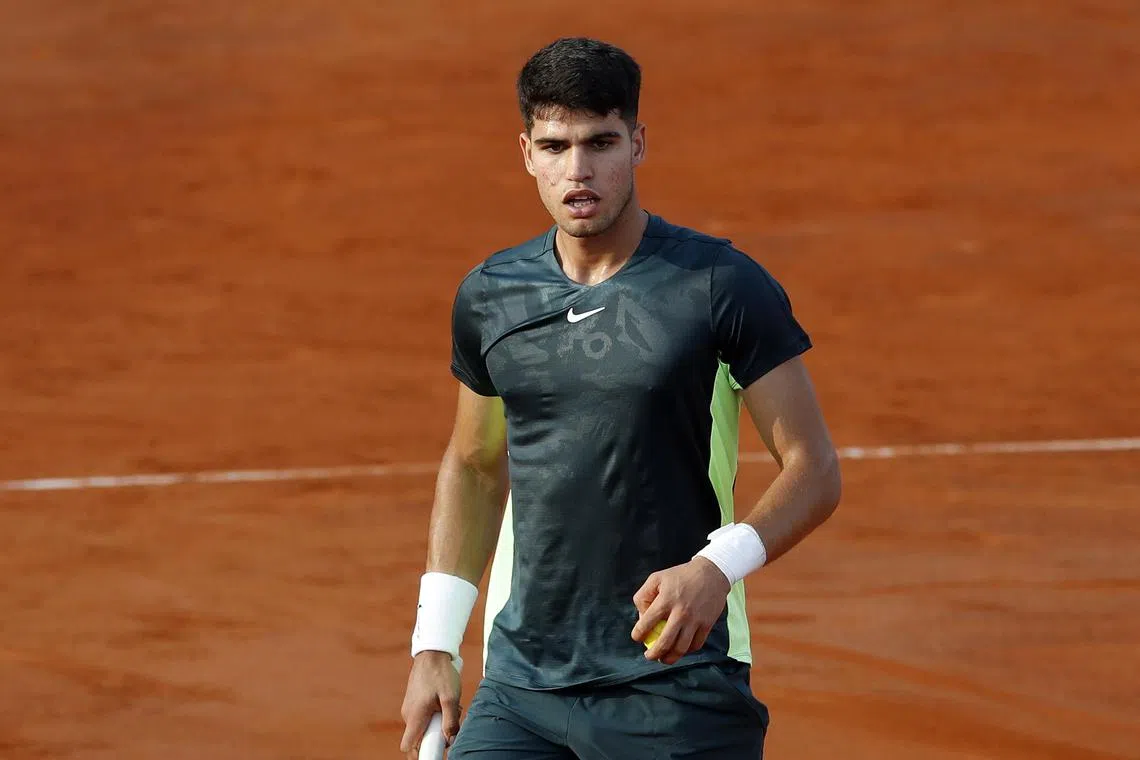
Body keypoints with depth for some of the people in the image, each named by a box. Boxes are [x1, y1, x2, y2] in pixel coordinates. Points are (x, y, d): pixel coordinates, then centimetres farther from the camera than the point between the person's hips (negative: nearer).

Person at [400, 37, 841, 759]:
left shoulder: (722, 286, -7)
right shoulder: (489, 296, 7)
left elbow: (814, 469, -6)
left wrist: (719, 566, -24)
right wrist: (435, 643, 14)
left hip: (676, 691, -4)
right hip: (521, 684, 4)